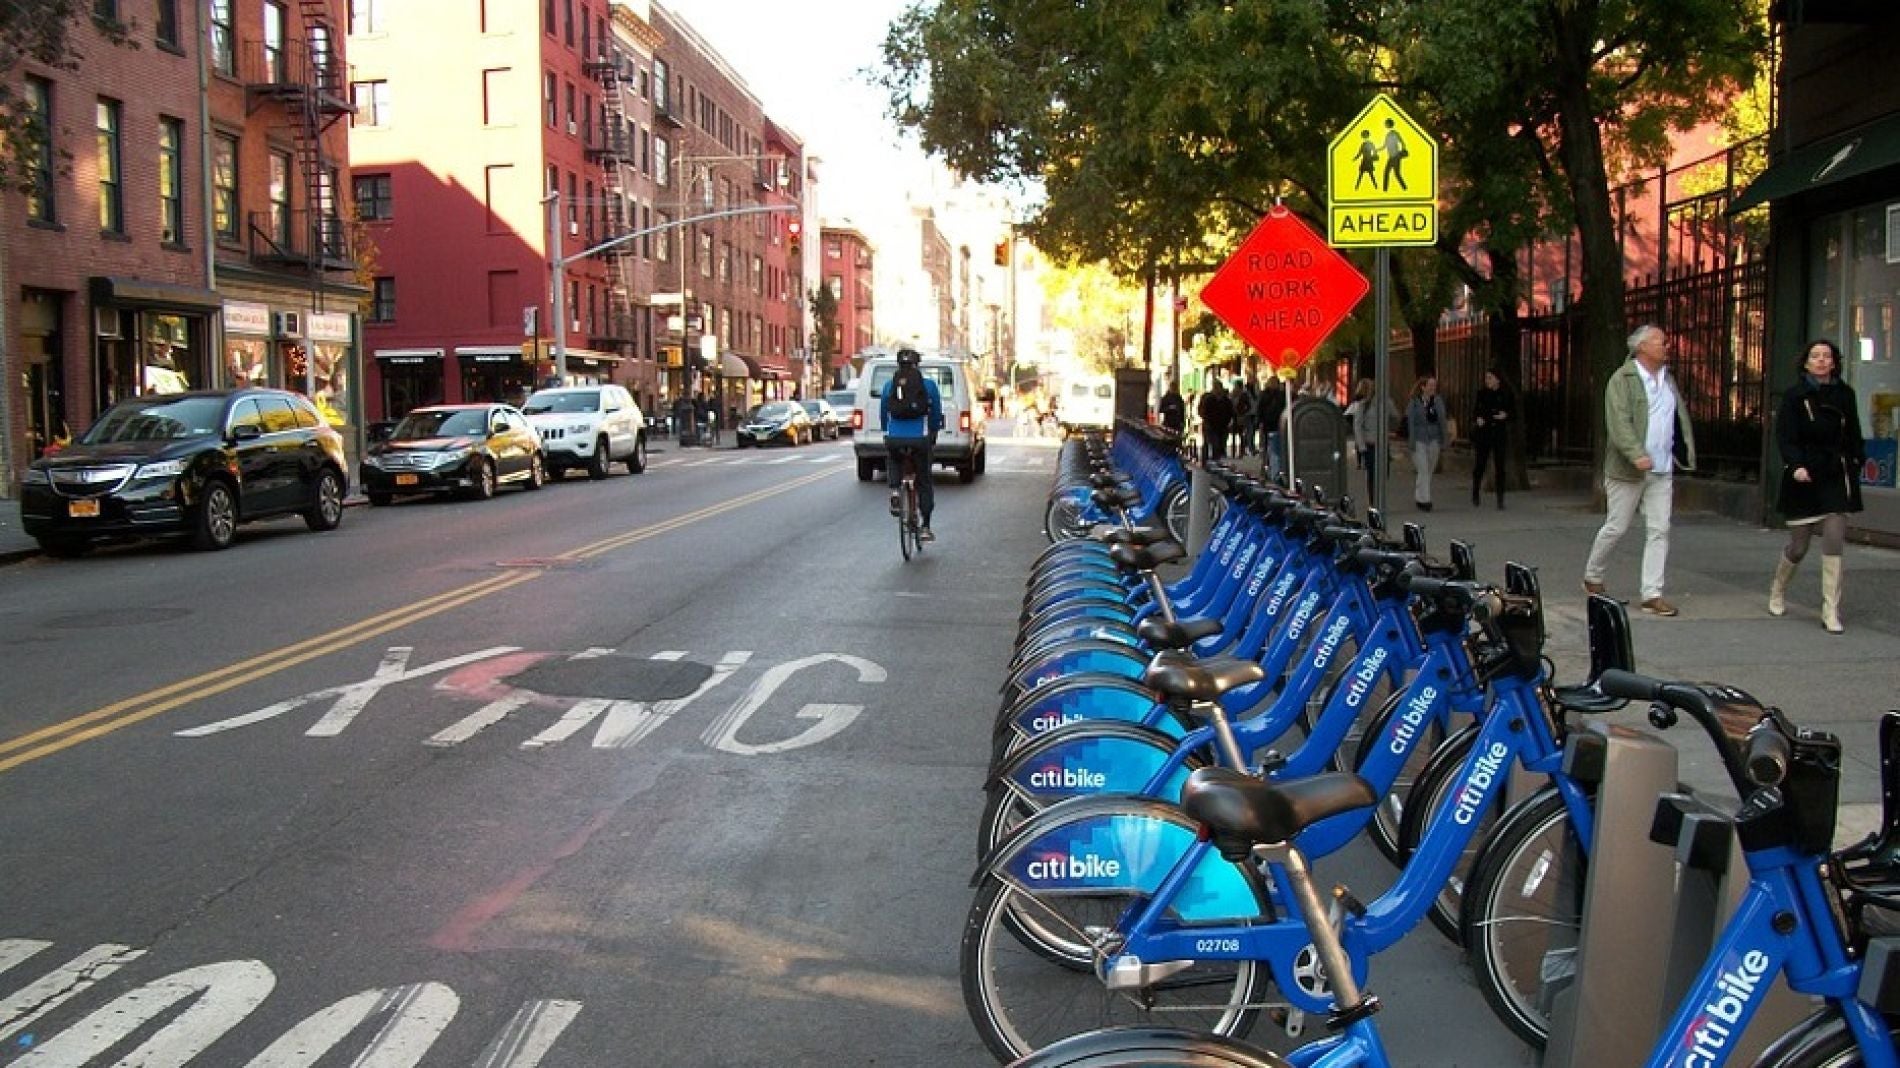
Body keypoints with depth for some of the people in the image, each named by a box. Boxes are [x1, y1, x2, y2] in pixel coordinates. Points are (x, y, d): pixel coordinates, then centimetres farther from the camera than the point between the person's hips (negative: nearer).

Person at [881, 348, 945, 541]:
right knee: (924, 483, 14)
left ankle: (894, 491, 5)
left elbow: (882, 414, 16)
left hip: (894, 439, 1)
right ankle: (925, 528, 11)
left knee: (893, 462, 34)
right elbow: (936, 413, 12)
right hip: (920, 439, -1)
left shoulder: (889, 385, 7)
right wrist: (934, 432, 29)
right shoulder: (928, 384, 4)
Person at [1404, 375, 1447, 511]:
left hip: (1434, 440, 4)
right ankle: (1423, 499, -6)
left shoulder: (1438, 401, 5)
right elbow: (1410, 423, -6)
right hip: (1419, 440, -4)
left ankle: (1418, 496, 25)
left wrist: (1443, 442, 5)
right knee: (1423, 470, -10)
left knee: (1430, 471, 10)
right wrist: (1412, 443, -10)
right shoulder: (1415, 402, -6)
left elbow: (1442, 422, 8)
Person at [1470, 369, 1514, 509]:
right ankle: (1475, 495, 24)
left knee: (1500, 467, -2)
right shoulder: (1481, 394, 3)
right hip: (1483, 434, 1)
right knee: (1480, 465, 3)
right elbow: (1474, 411, 8)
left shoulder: (1506, 394, 1)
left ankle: (1500, 500, 2)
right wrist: (1477, 419, -13)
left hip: (1500, 434, 0)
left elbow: (1513, 411, 8)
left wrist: (1506, 415, -13)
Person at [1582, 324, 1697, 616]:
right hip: (1628, 470, -6)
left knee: (1660, 530, 0)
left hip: (1662, 471, 6)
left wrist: (1684, 454, 11)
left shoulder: (1667, 379, 15)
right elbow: (1619, 422, -19)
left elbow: (1679, 418, 20)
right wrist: (1637, 455, -29)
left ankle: (1652, 594, 2)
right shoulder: (1622, 379, -8)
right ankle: (1592, 577, 24)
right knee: (1616, 527, 3)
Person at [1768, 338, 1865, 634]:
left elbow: (1853, 436, 14)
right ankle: (1777, 592, 33)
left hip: (1837, 479, 2)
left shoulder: (1845, 395, 6)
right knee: (1798, 547, 5)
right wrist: (1796, 465, -25)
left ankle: (1831, 612, -5)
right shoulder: (1795, 397, -2)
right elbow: (1784, 436, -10)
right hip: (1804, 478, -2)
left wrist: (1857, 463, 8)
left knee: (1834, 543, -9)